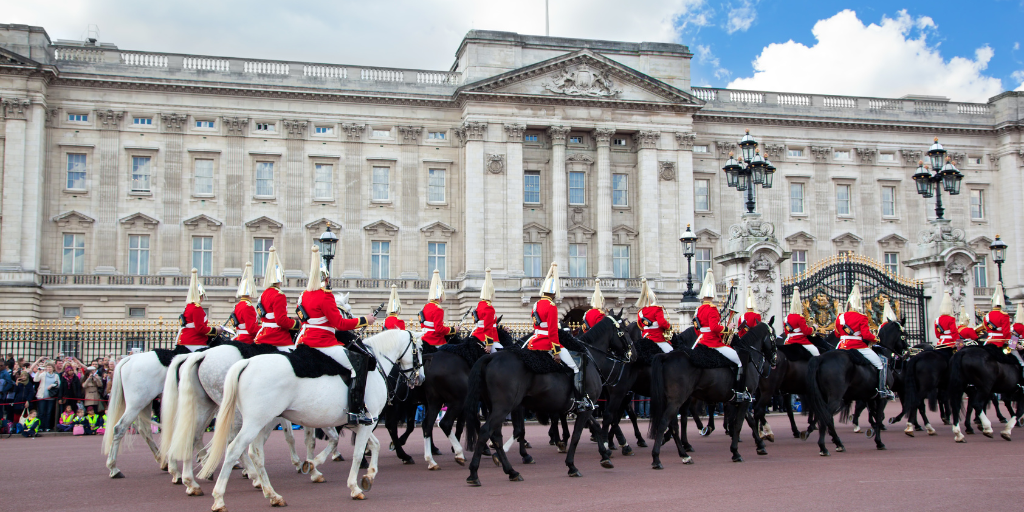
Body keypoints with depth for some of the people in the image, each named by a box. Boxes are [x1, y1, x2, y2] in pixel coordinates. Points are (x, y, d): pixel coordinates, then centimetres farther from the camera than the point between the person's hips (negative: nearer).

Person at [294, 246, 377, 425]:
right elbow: (340, 324, -16)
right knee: (359, 362, -12)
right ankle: (356, 410, -19)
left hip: (308, 340, 10)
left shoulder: (305, 295, 13)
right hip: (323, 343, -10)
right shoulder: (325, 295, -14)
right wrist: (364, 321, -7)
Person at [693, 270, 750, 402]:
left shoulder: (699, 309, 13)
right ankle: (739, 392, -11)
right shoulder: (712, 309, -13)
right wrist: (726, 329, -10)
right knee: (741, 361, -6)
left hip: (702, 341, 9)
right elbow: (714, 327, -24)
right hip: (714, 343, -9)